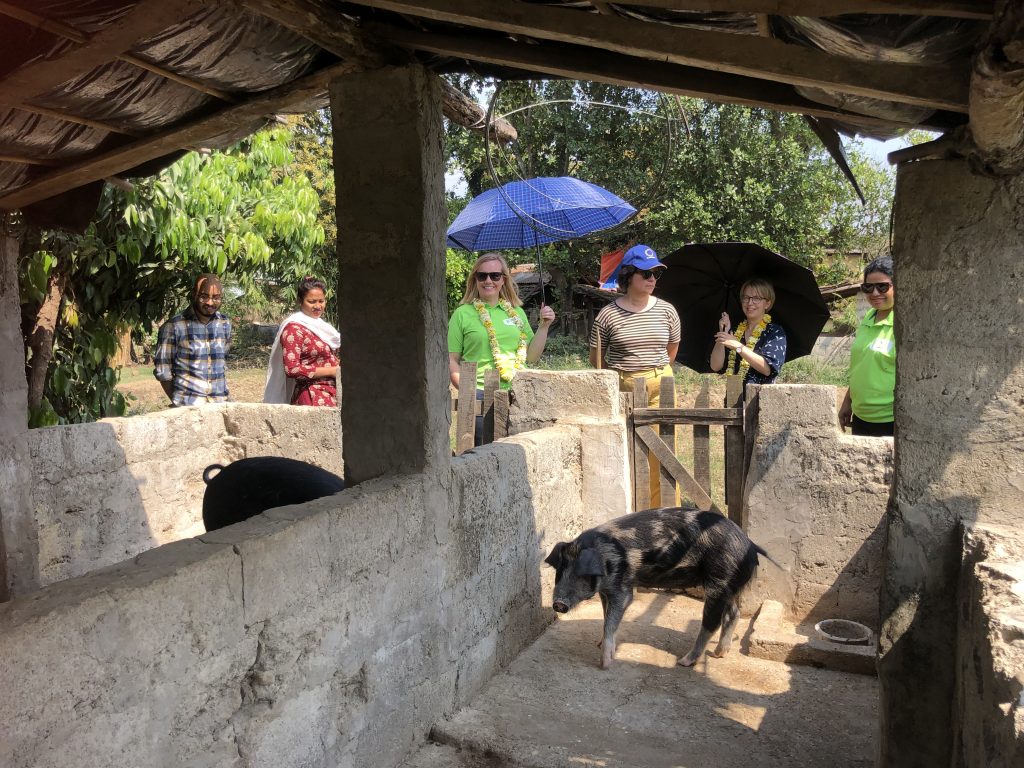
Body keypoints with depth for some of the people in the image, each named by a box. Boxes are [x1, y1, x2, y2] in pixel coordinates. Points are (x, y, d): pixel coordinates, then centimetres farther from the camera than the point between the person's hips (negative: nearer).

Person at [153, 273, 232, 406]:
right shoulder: (173, 327, -7)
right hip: (187, 407, -4)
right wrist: (177, 401, -1)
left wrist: (222, 396, 12)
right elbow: (162, 371, -2)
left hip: (220, 404, 4)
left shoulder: (225, 324, 6)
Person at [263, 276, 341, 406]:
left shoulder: (320, 324, 16)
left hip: (331, 394, 7)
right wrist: (332, 371, -14)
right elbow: (292, 369, -15)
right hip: (312, 397, -7)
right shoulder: (294, 328, -8)